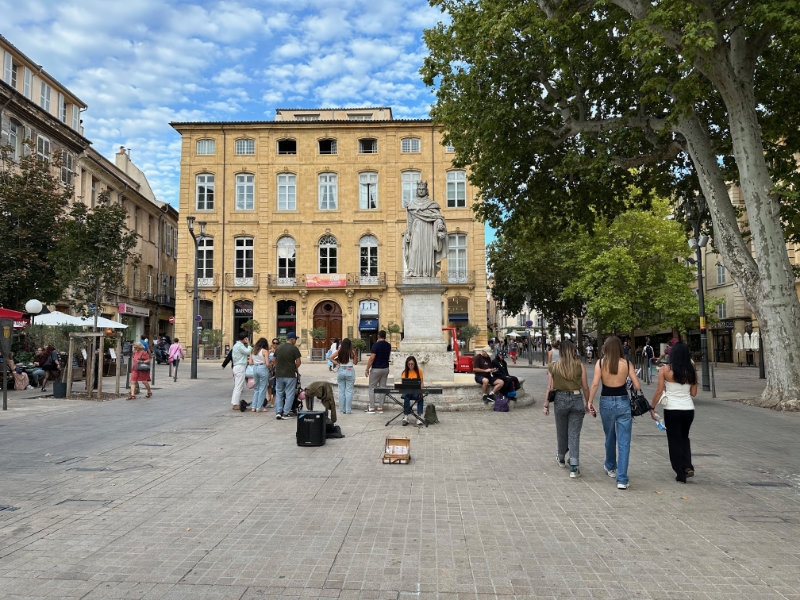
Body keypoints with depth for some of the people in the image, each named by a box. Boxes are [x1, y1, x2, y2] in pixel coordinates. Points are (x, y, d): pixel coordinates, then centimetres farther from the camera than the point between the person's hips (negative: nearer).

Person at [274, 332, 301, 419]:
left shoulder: (278, 348, 8)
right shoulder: (294, 348, -9)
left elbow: (274, 360, 12)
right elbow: (298, 362, -10)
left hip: (279, 374, 5)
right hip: (290, 375, -5)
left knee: (279, 393, 14)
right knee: (289, 394, 4)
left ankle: (278, 412, 6)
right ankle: (286, 413, 4)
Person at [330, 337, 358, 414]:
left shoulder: (339, 351, -1)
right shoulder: (352, 352, -8)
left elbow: (331, 357, -4)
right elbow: (355, 363, 0)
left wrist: (337, 363, 0)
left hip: (341, 371, 3)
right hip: (349, 371, -3)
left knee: (341, 391, 10)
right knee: (349, 391, 2)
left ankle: (342, 409, 14)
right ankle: (348, 410, 2)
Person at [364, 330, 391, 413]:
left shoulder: (376, 345, -14)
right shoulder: (388, 345, 5)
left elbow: (372, 358, -18)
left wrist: (367, 369, -12)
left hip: (376, 369, -6)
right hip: (385, 369, 6)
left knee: (372, 388, 2)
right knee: (383, 387, 8)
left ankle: (372, 408, -1)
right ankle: (381, 407, 8)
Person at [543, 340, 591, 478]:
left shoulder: (553, 367, -2)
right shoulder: (580, 366, -4)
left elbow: (550, 388, -2)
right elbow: (585, 387, -1)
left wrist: (546, 405, 6)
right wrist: (588, 404, 10)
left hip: (560, 399, 1)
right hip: (577, 399, -1)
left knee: (561, 432, 19)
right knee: (574, 434, 3)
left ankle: (561, 458, 40)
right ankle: (574, 467, -2)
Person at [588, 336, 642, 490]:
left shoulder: (601, 362, -5)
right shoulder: (626, 364, -3)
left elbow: (595, 384, -12)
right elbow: (637, 386, -4)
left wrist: (590, 401, -4)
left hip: (606, 402, 1)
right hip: (623, 402, -1)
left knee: (610, 437, 22)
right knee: (624, 442, 1)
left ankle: (610, 467, 42)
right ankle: (622, 480, -4)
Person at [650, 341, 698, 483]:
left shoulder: (665, 370, -9)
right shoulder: (692, 371, 1)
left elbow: (659, 391, -10)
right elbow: (694, 393, 6)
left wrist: (652, 407, 0)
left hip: (672, 410, -3)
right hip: (688, 408, 3)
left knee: (674, 441, 9)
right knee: (684, 437, 24)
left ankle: (681, 474, 13)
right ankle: (688, 467, 12)